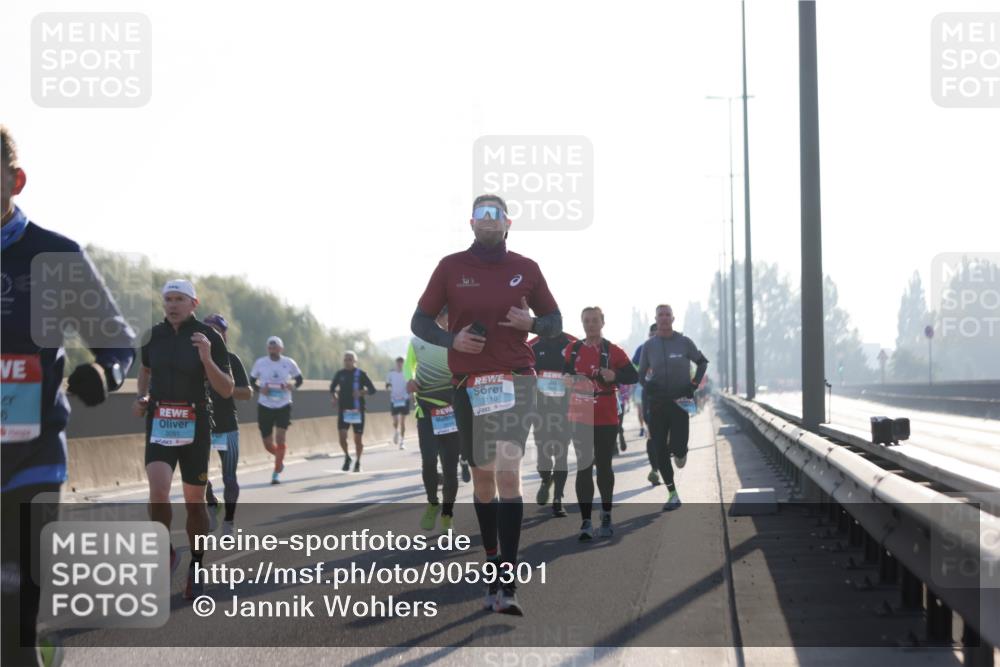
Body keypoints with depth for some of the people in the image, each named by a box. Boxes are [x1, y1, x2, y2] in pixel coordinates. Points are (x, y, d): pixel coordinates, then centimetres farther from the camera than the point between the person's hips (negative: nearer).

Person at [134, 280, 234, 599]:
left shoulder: (209, 338, -5)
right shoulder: (153, 335, 4)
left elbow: (227, 390, -8)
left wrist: (206, 359, -22)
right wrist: (141, 397, 7)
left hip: (195, 426, -1)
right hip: (159, 424, 2)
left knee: (194, 501, 6)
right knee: (158, 493, -18)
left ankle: (196, 567, 25)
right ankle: (165, 552, 7)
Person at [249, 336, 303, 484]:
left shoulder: (289, 363, -3)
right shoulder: (260, 363, -3)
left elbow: (299, 379, 9)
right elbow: (252, 380, 7)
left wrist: (293, 386, -13)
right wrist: (259, 389, -13)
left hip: (284, 406, -1)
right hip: (265, 406, 1)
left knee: (280, 438, -14)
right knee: (268, 444, 5)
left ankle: (277, 472, -3)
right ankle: (280, 459, 37)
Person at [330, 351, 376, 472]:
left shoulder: (361, 374, -2)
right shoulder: (340, 374, 5)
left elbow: (372, 390, -3)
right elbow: (332, 388, 20)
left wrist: (362, 392, -22)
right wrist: (335, 397, 0)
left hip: (357, 410, -2)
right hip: (343, 409, 2)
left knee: (358, 438, 3)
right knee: (342, 435, -13)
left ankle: (357, 462, 22)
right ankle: (347, 457, 11)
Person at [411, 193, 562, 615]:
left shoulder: (525, 269, 6)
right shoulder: (451, 267, 5)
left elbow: (555, 320, 14)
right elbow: (420, 321, 8)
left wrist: (532, 323, -9)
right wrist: (451, 340, -11)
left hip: (515, 380, -2)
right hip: (468, 383, 2)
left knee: (508, 471, -16)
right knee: (482, 475, 11)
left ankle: (506, 584, -20)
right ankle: (493, 565, 25)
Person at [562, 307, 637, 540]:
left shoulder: (613, 351, -1)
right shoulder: (572, 350, 6)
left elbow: (633, 377, -4)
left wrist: (615, 376, -23)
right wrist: (568, 380, -7)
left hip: (607, 418, -1)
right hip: (580, 417, 1)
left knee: (604, 466, 8)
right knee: (584, 467, -3)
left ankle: (606, 516, 25)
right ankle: (586, 522, -5)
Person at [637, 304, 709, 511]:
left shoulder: (684, 342, -2)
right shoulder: (649, 346, 2)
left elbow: (702, 362, 13)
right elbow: (641, 374, 11)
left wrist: (695, 384, -1)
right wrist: (647, 384, -11)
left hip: (680, 401, -2)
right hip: (656, 403, 2)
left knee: (677, 447, -13)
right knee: (660, 451, -1)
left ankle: (680, 451, 28)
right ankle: (672, 495, 9)